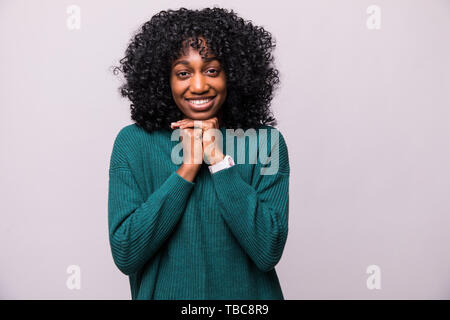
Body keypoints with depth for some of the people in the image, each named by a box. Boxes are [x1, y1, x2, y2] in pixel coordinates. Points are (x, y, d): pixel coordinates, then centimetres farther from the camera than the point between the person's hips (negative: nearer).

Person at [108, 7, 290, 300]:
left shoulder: (265, 142, -11)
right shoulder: (133, 143, -10)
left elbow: (269, 252, -18)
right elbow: (125, 256, -16)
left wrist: (219, 160, -22)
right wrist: (187, 168, -21)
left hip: (248, 294, 0)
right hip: (163, 292, 0)